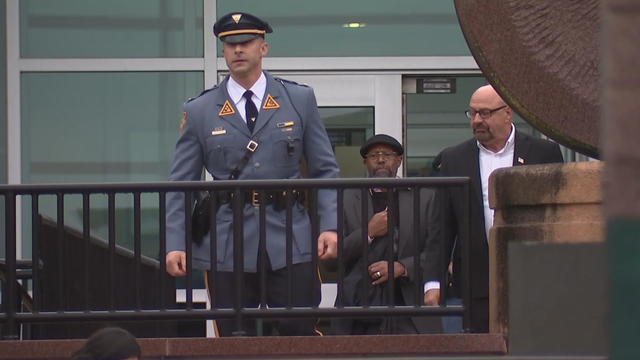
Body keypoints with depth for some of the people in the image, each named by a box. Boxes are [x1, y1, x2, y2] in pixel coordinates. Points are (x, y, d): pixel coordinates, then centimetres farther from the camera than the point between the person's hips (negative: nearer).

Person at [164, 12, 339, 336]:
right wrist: (175, 244, -3)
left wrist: (329, 225, -5)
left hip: (289, 239, 0)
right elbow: (180, 184, 7)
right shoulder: (199, 111, 7)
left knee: (301, 335, -3)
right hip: (227, 245, 0)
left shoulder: (300, 100, 8)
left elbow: (324, 170, 8)